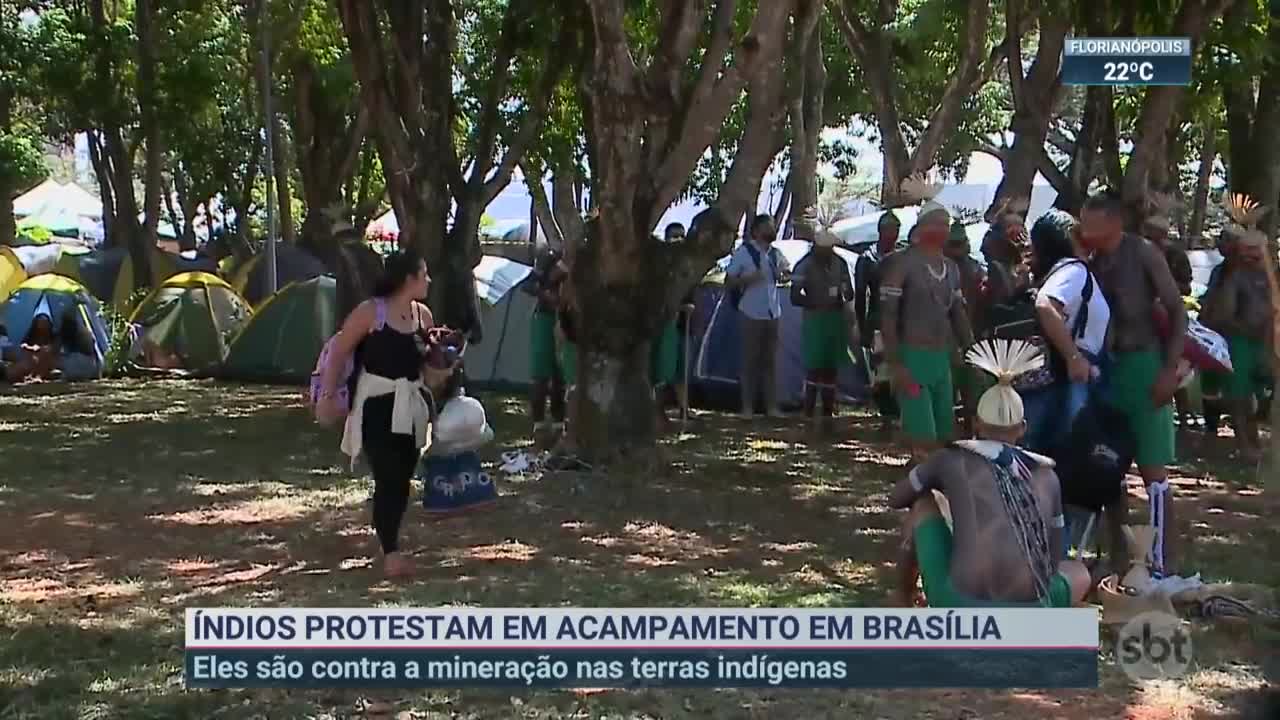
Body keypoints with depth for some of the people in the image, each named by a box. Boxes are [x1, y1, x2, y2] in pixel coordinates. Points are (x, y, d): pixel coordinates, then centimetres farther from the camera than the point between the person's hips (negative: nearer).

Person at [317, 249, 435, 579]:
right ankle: (390, 552, -3)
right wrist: (328, 395, -8)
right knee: (387, 479, -10)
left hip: (412, 406, 6)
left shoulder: (423, 316, 5)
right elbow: (339, 352, -6)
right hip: (377, 404, -6)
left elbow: (432, 360, 19)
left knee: (402, 479, 10)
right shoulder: (370, 312, -11)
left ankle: (389, 541, 28)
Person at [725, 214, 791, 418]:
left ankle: (772, 406, 12)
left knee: (770, 361, 8)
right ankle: (747, 407, 3)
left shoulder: (776, 254, 8)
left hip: (773, 314, 5)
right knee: (750, 360, -2)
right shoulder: (743, 253, -7)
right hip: (752, 315, -5)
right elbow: (729, 282, -6)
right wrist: (749, 279, -21)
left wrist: (784, 275, 0)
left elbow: (785, 277, 23)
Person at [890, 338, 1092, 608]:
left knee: (922, 505, 25)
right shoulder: (1046, 474, 17)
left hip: (959, 608, -1)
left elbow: (896, 499, 28)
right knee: (1079, 573, 37)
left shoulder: (952, 458, 11)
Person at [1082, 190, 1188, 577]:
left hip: (1143, 365, -6)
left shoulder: (1144, 253, -8)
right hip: (1107, 367, 7)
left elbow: (1177, 311, -9)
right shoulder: (1093, 262, 8)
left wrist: (1170, 369, -16)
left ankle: (1162, 563, -4)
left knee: (1152, 468, -7)